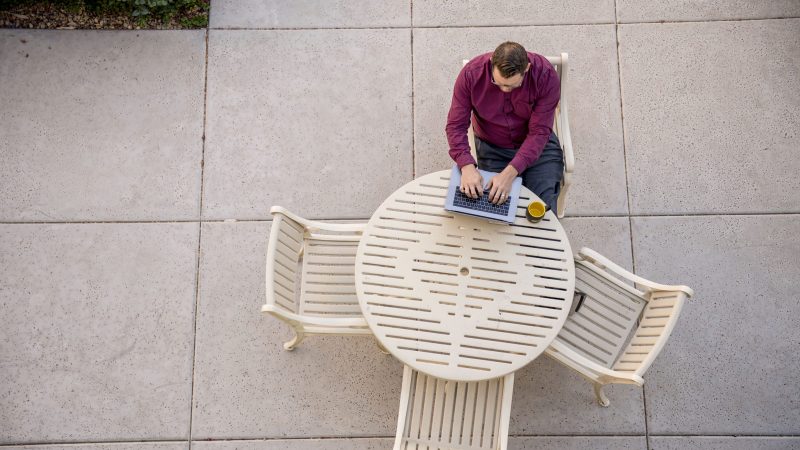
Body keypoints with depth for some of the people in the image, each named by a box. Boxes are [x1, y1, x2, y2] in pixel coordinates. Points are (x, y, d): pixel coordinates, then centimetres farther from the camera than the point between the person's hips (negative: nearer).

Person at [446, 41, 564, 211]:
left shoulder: (545, 75, -25)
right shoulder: (471, 74, -22)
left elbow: (539, 132, -24)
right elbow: (456, 125, -18)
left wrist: (509, 173, -34)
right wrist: (467, 166, -34)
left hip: (537, 145, 0)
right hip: (491, 148, 1)